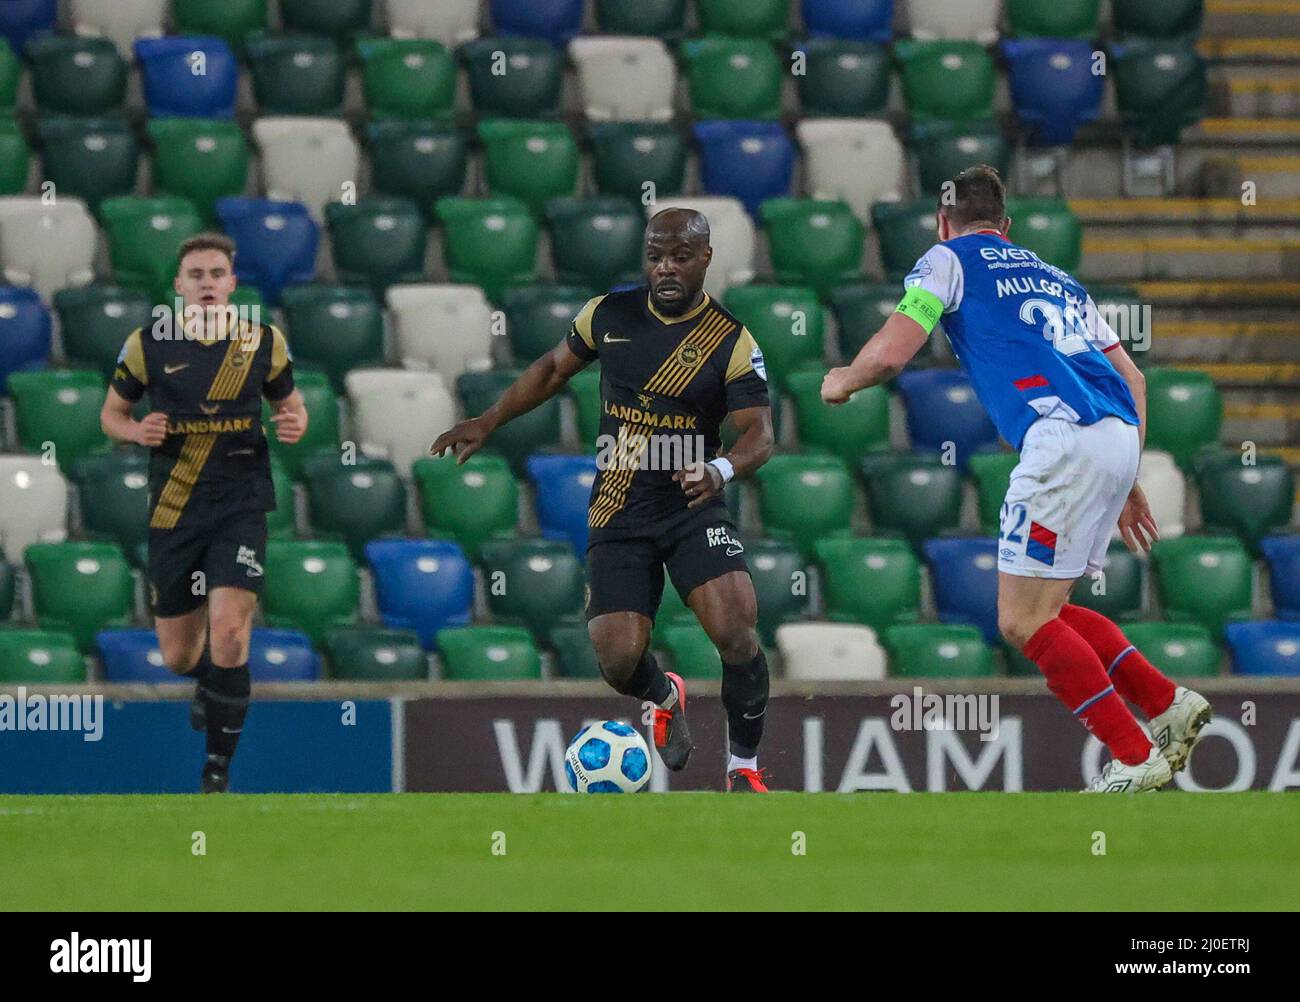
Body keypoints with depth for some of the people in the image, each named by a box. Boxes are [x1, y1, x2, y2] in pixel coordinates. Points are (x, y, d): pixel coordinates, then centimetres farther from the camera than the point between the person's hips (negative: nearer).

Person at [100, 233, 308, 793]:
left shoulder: (264, 343, 0)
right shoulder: (148, 345, -2)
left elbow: (289, 401, 15)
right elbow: (112, 413, 9)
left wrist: (295, 423, -9)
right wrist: (136, 431, -13)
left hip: (241, 503, -1)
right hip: (173, 511, 1)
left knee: (228, 631, -20)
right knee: (179, 657, 9)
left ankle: (218, 768, -6)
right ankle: (207, 683, 49)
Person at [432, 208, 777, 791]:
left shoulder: (732, 343, -8)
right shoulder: (609, 315, 1)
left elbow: (759, 432, -16)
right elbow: (555, 368, 18)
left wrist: (721, 470, -37)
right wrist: (487, 424, 16)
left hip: (692, 507, -2)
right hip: (619, 517, 2)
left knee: (736, 630, -23)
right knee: (618, 660, -9)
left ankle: (743, 770, -2)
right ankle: (665, 698, 31)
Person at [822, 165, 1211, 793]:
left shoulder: (950, 259, 11)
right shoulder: (1054, 277, 30)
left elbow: (890, 353, -1)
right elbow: (1133, 380, 26)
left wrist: (843, 381, 21)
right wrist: (1127, 483, 30)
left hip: (1066, 438, -8)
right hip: (1120, 435, 8)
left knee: (1023, 622, -3)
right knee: (1043, 611, 18)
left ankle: (1135, 757, -6)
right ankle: (1169, 704, 11)